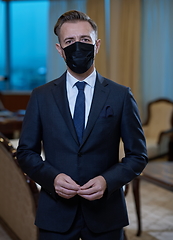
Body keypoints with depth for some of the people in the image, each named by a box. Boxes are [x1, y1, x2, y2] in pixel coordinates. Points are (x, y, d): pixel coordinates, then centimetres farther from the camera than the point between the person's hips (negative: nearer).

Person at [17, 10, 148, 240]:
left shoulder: (121, 96, -2)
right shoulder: (41, 96, 1)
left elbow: (137, 154, 1)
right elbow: (26, 152, 4)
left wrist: (108, 180, -15)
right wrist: (52, 177, -14)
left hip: (105, 214, 0)